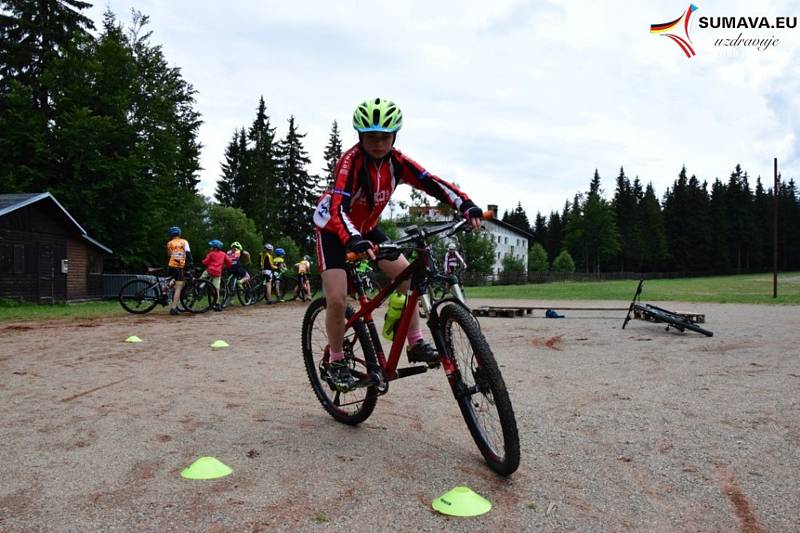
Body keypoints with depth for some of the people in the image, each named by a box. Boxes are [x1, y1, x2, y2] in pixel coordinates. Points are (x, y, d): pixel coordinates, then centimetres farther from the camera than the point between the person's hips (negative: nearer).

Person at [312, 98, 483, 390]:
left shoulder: (396, 161, -15)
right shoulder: (351, 161, -30)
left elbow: (432, 183, -25)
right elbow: (338, 207, -44)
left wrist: (466, 206, -41)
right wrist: (353, 240, -62)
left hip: (366, 228, 6)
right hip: (333, 229, -5)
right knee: (337, 298, -17)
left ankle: (416, 344, 3)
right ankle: (336, 361, 5)